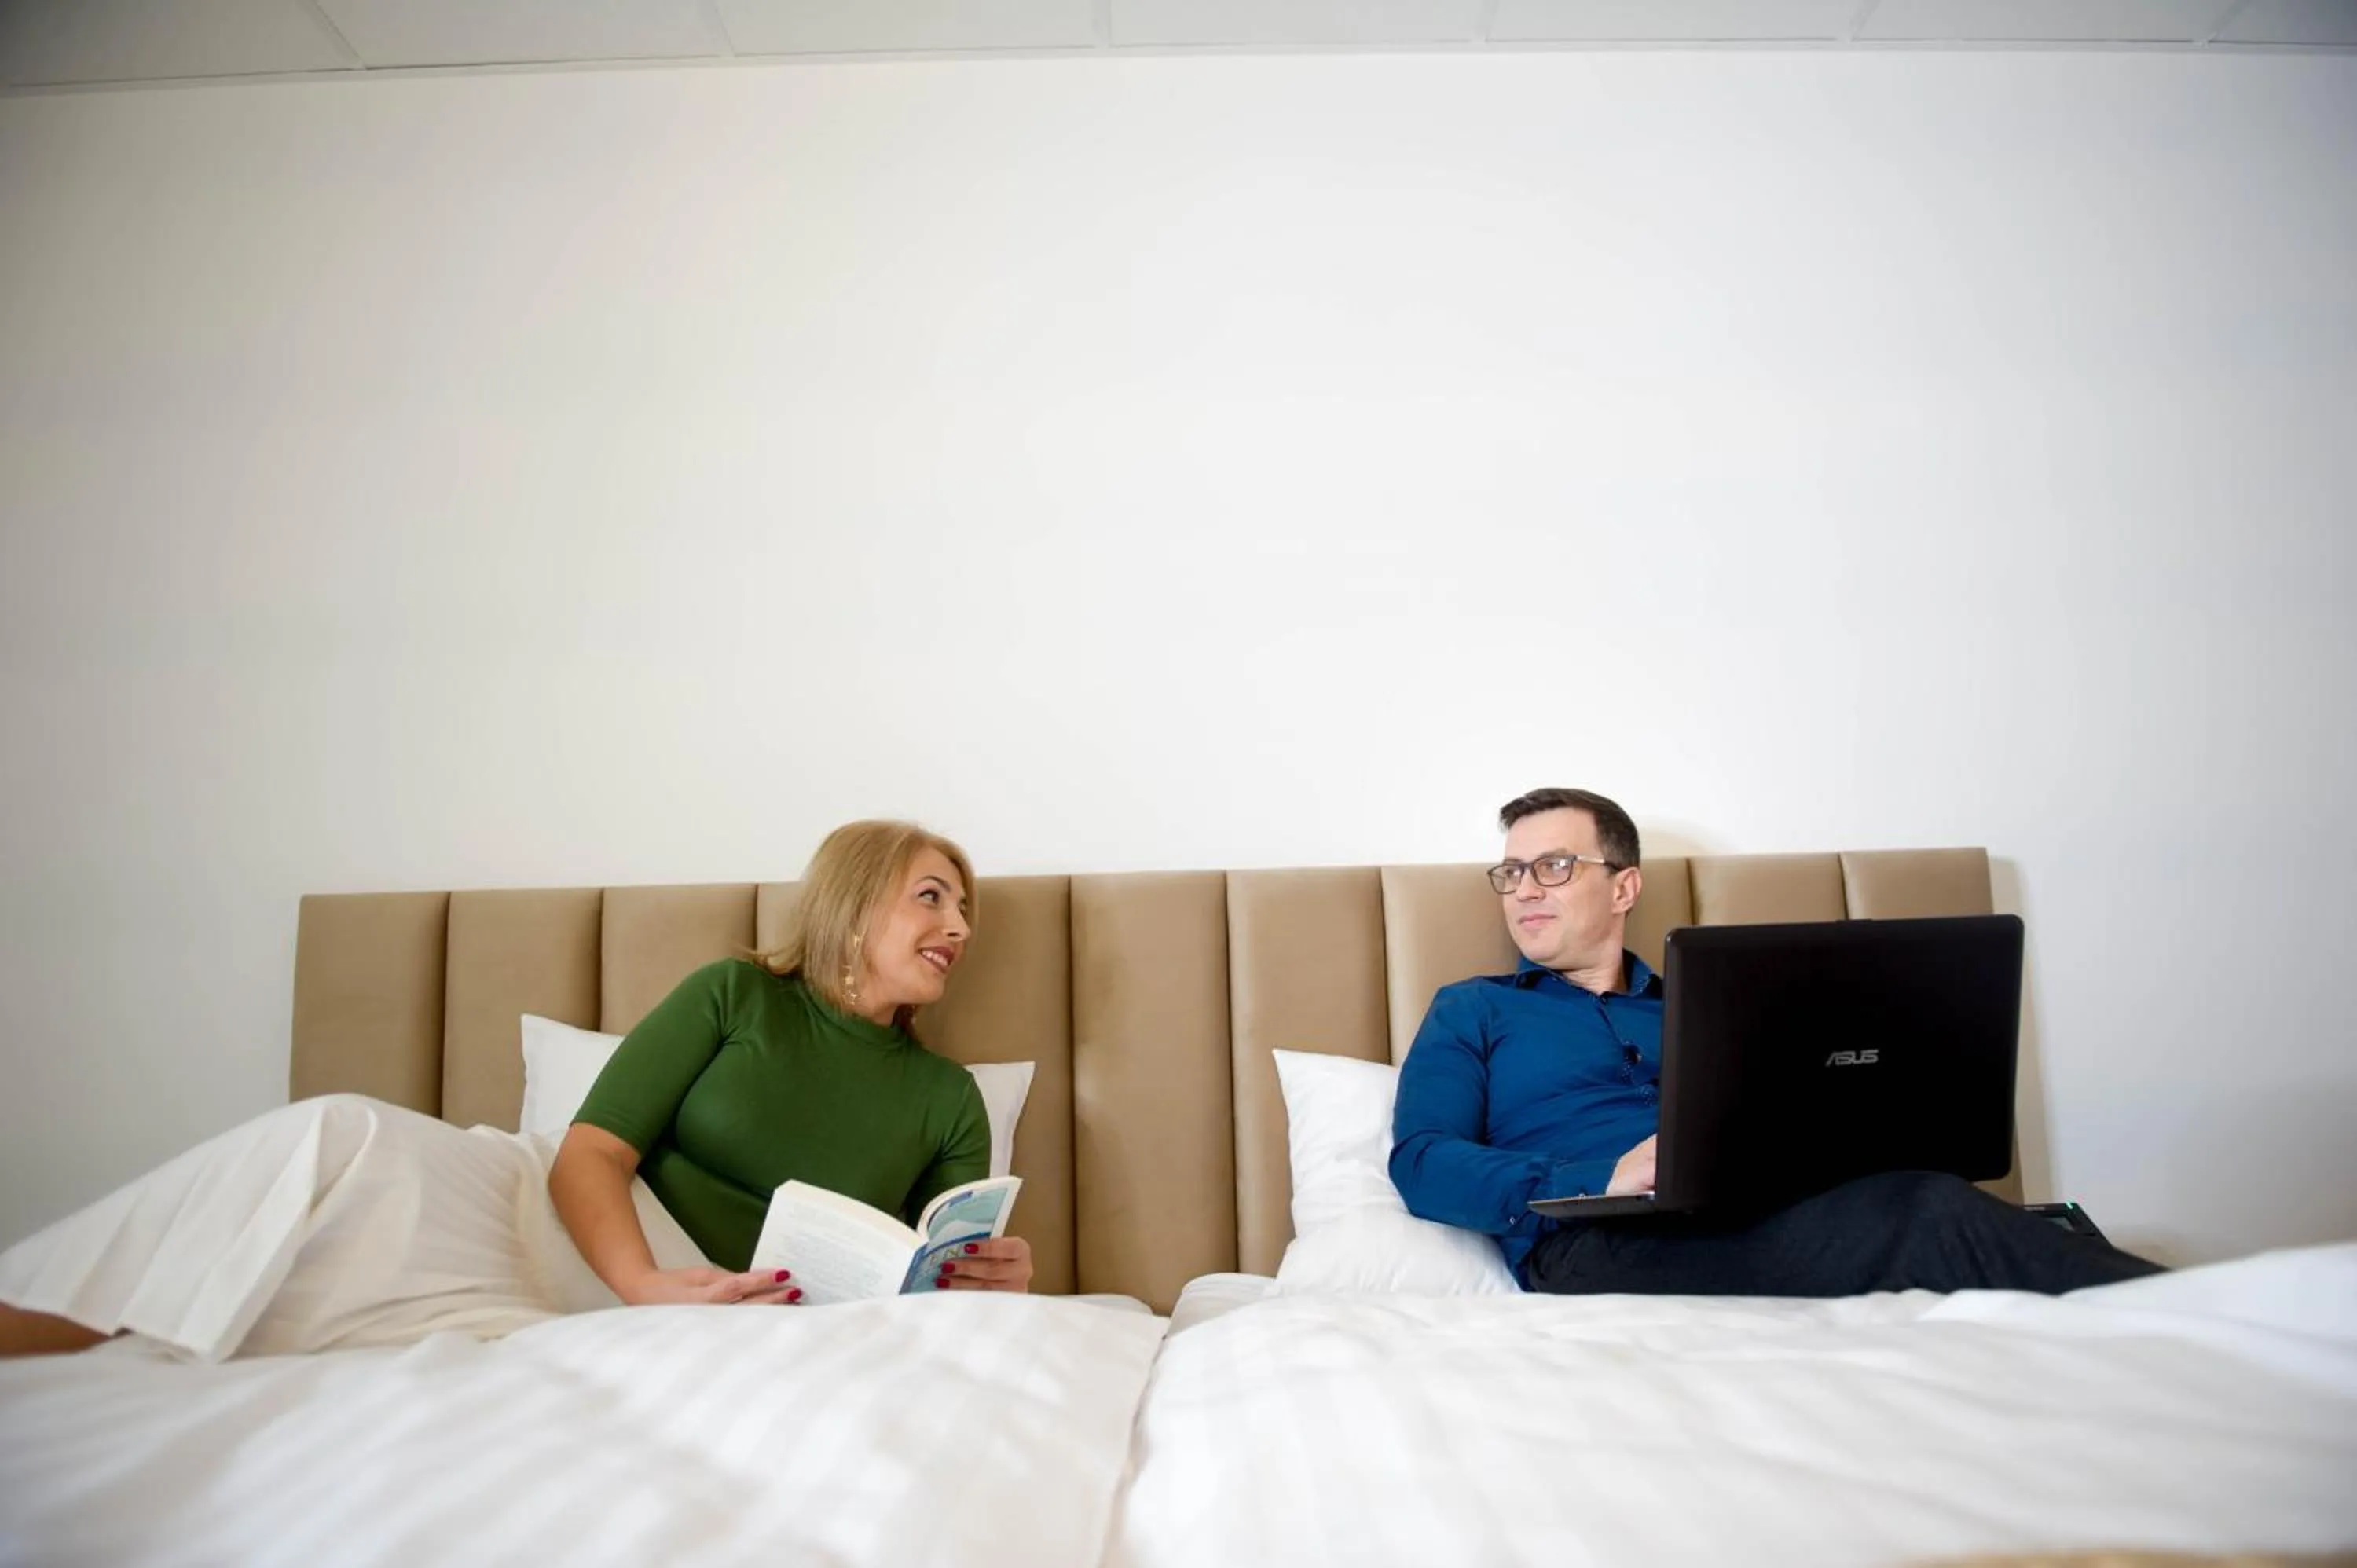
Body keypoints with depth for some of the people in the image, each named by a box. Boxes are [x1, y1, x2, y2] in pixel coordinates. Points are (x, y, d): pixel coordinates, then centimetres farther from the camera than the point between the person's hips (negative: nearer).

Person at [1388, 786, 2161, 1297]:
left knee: (1917, 1203, -29)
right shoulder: (1472, 1012, 15)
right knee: (1928, 1214, -27)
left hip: (1756, 1220, 4)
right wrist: (1604, 1181, -15)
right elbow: (1421, 1164, -1)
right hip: (1603, 1247, -4)